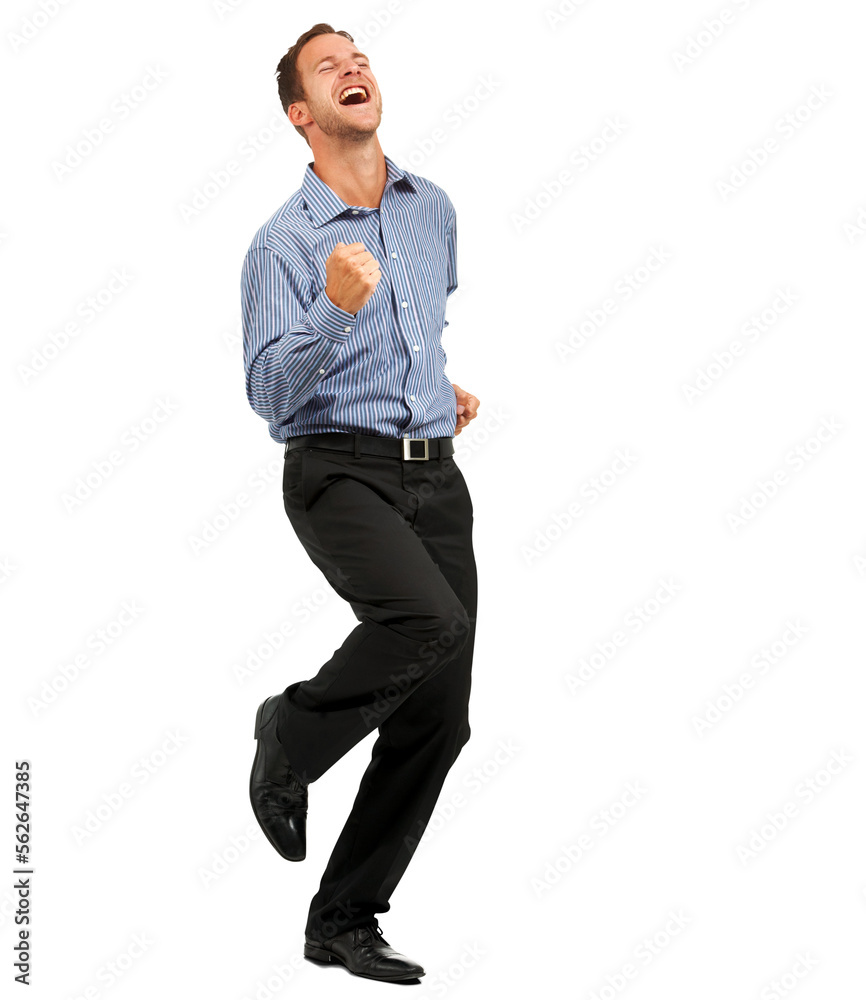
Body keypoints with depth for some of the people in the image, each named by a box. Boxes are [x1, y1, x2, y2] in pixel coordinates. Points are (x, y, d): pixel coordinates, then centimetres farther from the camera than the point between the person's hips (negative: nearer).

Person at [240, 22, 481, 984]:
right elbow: (270, 394, -15)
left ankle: (344, 919, 13)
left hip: (435, 473, 6)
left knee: (439, 718, 1)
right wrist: (335, 309, -28)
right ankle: (292, 733, -4)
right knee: (428, 617, -34)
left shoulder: (434, 209, 13)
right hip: (339, 471, -6)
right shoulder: (283, 243, -6)